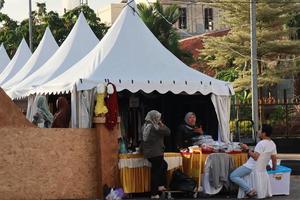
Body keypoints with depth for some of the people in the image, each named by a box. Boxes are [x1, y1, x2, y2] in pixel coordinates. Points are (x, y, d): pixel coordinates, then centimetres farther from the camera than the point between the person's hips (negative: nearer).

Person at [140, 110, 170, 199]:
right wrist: (161, 124, -4)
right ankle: (154, 194, 6)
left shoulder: (145, 126, 7)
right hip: (156, 153, -9)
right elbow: (167, 132, -14)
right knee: (155, 172, 0)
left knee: (164, 165, 25)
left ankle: (161, 185, 25)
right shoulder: (155, 127, -19)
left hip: (148, 153, 9)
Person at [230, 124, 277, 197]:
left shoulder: (261, 143, -23)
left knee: (233, 176, -12)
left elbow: (256, 157, -27)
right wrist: (274, 167, 24)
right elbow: (274, 158, 8)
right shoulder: (272, 144, 4)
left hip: (252, 167, -10)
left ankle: (249, 190, -21)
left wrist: (247, 149, -19)